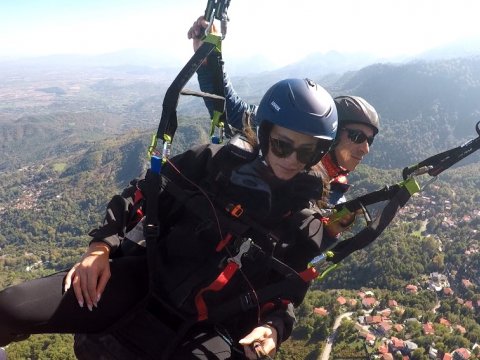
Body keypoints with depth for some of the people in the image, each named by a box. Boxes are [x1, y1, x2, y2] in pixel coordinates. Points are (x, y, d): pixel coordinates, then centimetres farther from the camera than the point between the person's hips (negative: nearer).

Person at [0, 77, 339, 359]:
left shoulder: (306, 229, -1)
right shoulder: (218, 161, -4)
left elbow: (286, 296, 8)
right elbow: (143, 195, 2)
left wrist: (273, 328, -13)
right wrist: (101, 248, -9)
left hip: (205, 332, 1)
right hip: (147, 281, 0)